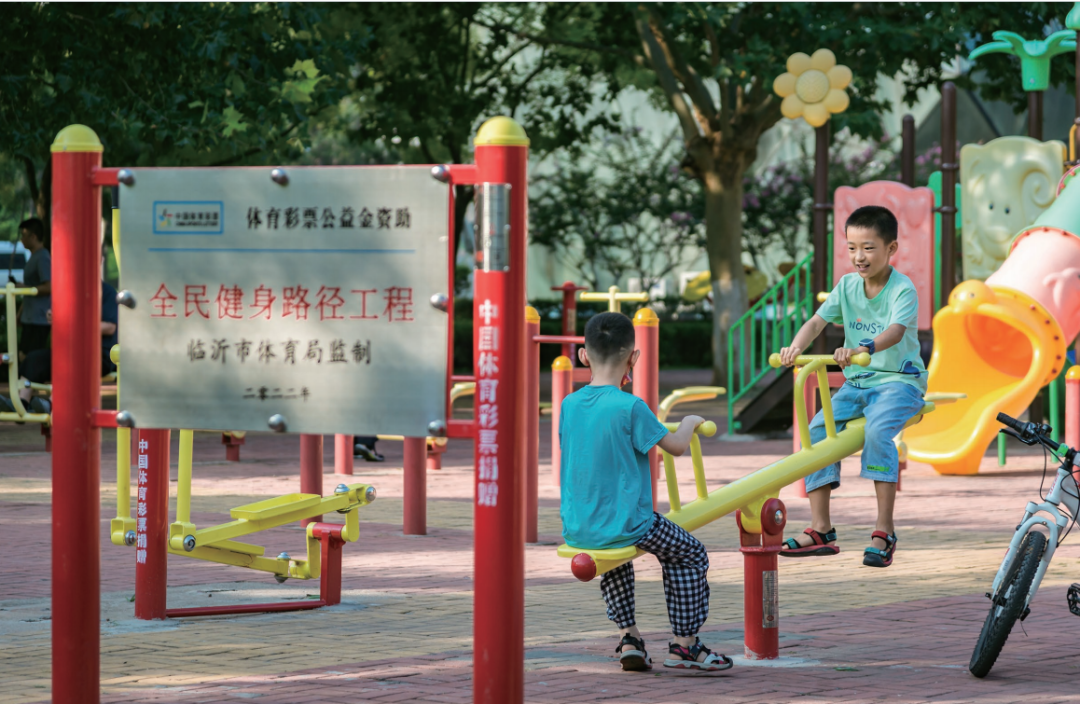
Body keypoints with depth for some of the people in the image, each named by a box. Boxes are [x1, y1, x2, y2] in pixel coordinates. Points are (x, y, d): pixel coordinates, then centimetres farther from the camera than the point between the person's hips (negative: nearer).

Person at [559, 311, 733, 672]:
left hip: (576, 530, 6)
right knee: (691, 555, 16)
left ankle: (629, 638, 31)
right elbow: (677, 446, -8)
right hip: (624, 524, -6)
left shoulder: (569, 405, 0)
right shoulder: (630, 407, -18)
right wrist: (690, 423, 13)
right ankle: (684, 644, 17)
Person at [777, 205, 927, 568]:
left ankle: (884, 531, -28)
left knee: (877, 429, -34)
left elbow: (895, 332, -31)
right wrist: (795, 347, -26)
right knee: (817, 429, -14)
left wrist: (864, 348, -51)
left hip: (899, 379, -6)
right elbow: (817, 321, -4)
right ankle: (820, 531, -9)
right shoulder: (847, 286, 5)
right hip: (857, 382, 6)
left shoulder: (902, 289, -13)